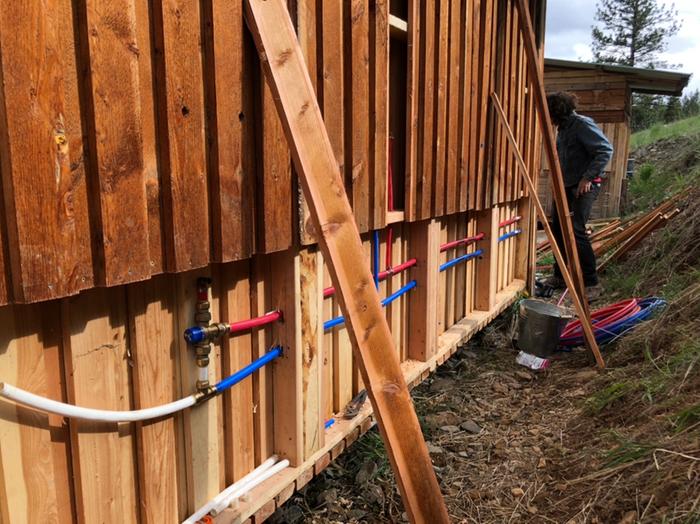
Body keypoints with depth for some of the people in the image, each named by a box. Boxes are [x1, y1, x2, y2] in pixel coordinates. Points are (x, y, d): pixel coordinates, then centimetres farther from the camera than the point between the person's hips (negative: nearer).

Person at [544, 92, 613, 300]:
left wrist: (588, 177, -22)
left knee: (576, 230, -16)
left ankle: (592, 284, -8)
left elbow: (605, 150, -19)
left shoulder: (582, 124, -12)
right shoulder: (562, 128, 14)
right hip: (565, 186, 9)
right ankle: (560, 277, 25)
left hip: (584, 187, -9)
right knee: (557, 229, 11)